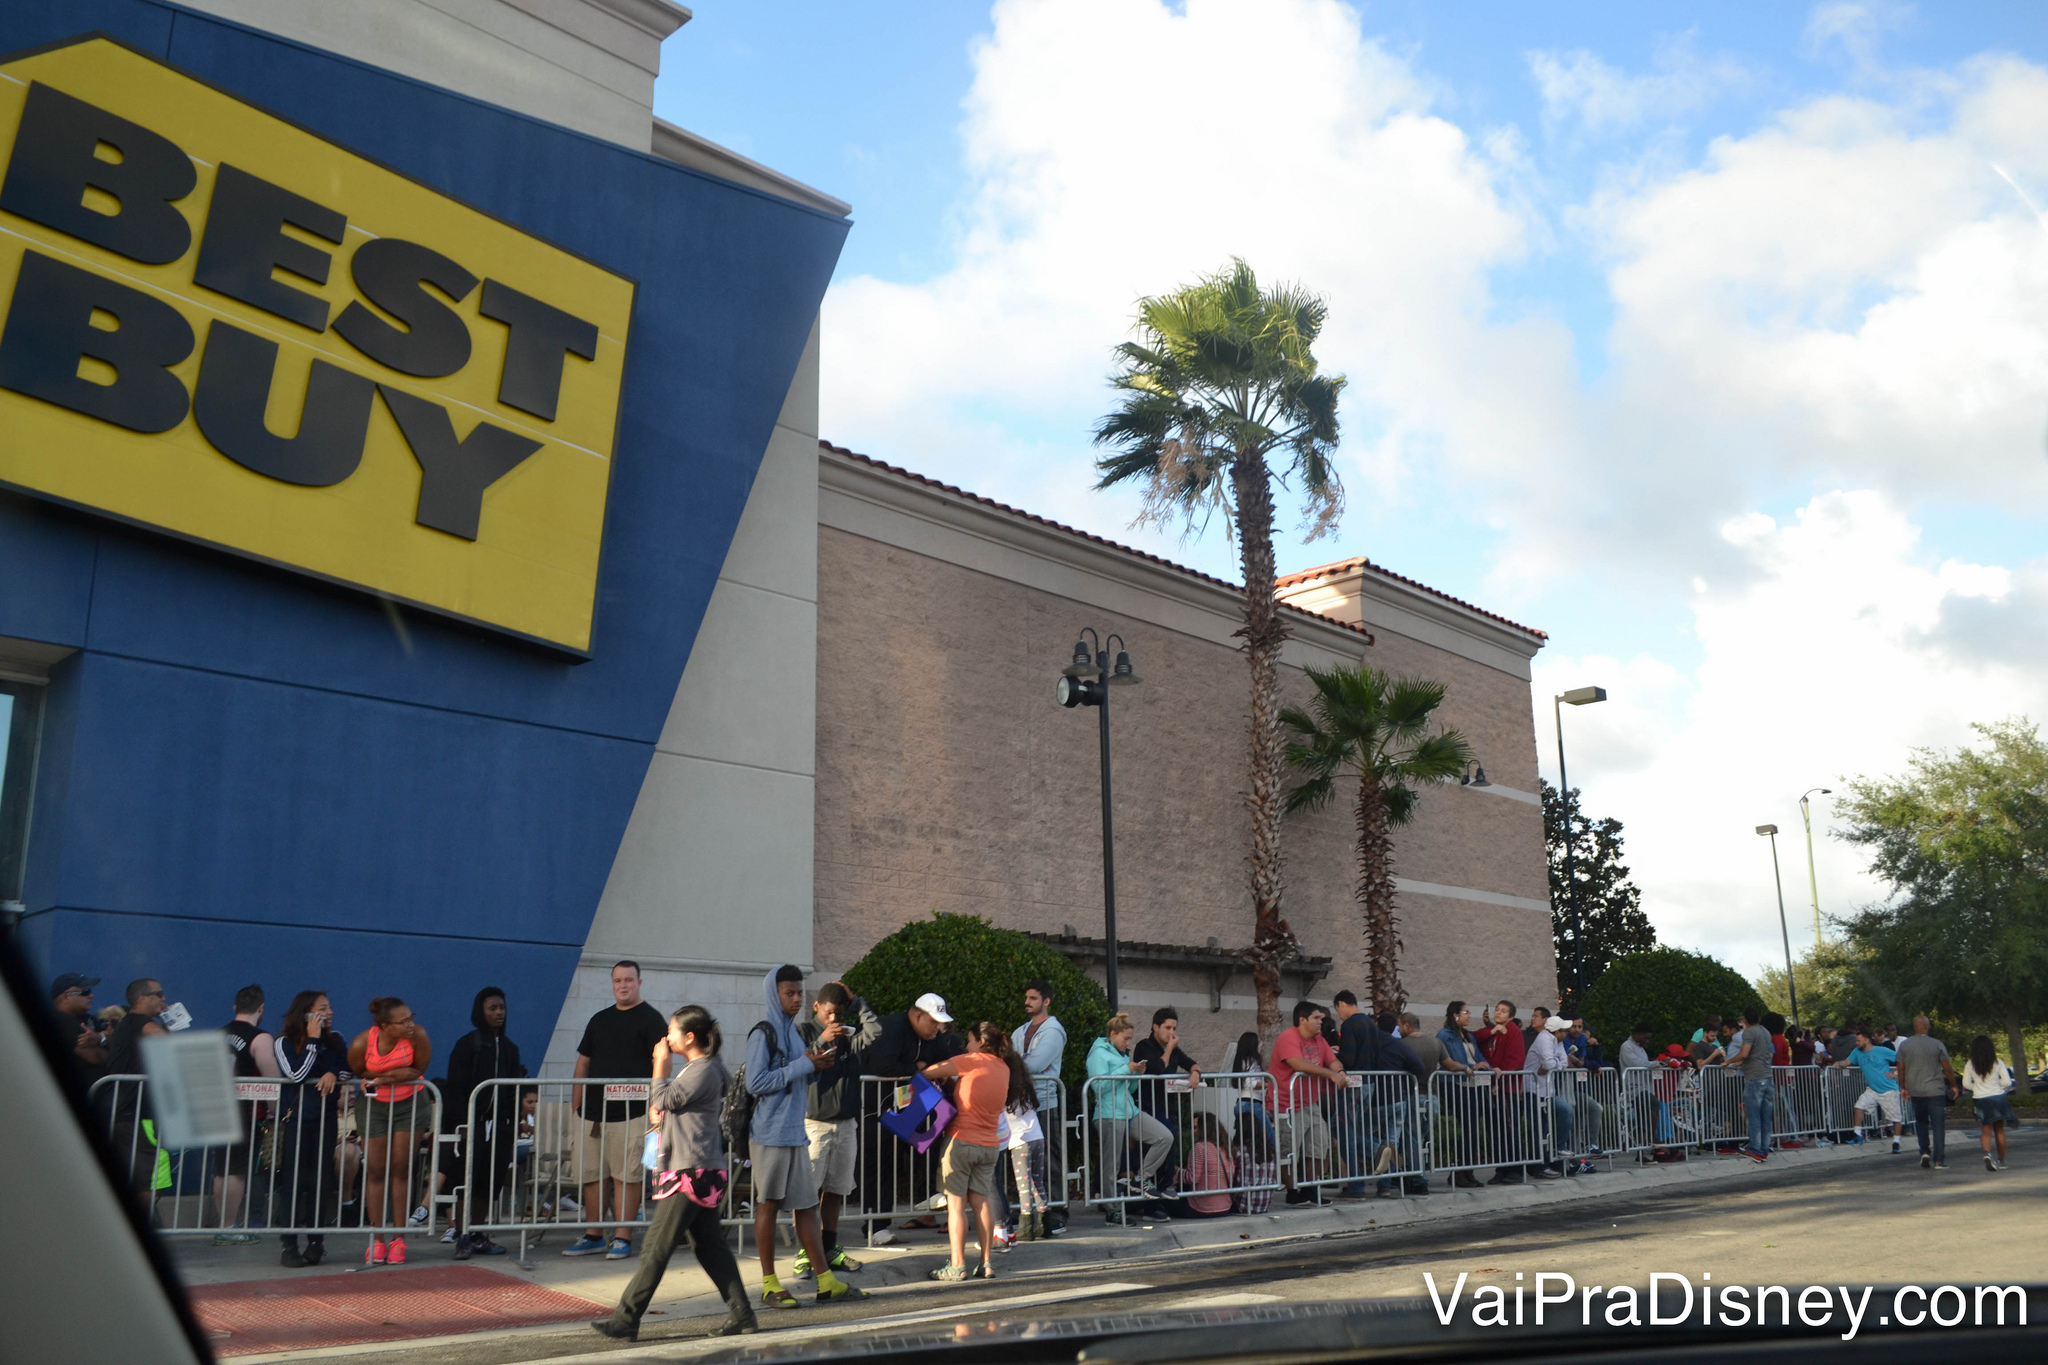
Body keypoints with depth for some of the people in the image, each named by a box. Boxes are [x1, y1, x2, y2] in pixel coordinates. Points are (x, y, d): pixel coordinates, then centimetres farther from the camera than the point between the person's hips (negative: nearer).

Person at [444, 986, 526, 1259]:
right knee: (467, 1183, -7)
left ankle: (480, 1236, 12)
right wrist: (463, 1123, -14)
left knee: (491, 1185, 4)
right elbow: (455, 1088, -5)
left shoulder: (509, 1048, 15)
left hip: (500, 1124, 5)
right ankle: (463, 1238, -4)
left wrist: (515, 1125, 8)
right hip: (474, 1124, -5)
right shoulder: (467, 1044, 0)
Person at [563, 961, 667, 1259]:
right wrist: (577, 1107, 14)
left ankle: (622, 1238, 0)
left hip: (630, 1112, -6)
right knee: (591, 1175, 7)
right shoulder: (599, 1020, 18)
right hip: (592, 1112, 6)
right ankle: (594, 1235, 17)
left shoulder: (651, 1019, 0)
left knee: (627, 1175, -5)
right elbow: (583, 1063, 20)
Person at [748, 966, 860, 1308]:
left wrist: (820, 1050, 4)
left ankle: (826, 1282, 11)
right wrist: (804, 1065, -17)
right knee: (768, 1205, 1)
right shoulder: (763, 1033, -11)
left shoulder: (793, 1031, 14)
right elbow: (755, 1083, -19)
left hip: (796, 1133, 8)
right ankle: (769, 1284, 9)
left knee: (806, 1205, 9)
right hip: (770, 1134, -8)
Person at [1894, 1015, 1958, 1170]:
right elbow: (1947, 1068, -2)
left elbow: (1900, 1068, 3)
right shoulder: (1937, 1045, -6)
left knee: (1921, 1121, 21)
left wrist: (1903, 1088, 14)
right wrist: (1953, 1086, 11)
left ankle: (1924, 1152, 9)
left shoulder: (1904, 1045, 1)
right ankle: (1938, 1161, -2)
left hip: (1915, 1091, 3)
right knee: (1938, 1125, 1)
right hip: (1935, 1090, -3)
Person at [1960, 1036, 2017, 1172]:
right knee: (2000, 1130, 13)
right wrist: (1997, 1085, 13)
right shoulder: (1998, 1063, -5)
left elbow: (1966, 1083, -3)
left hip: (1980, 1099, 0)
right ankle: (2002, 1161, 18)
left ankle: (1987, 1153, -23)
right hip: (1998, 1097, 0)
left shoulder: (1970, 1065, -4)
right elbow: (2007, 1082, -6)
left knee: (1986, 1131, 3)